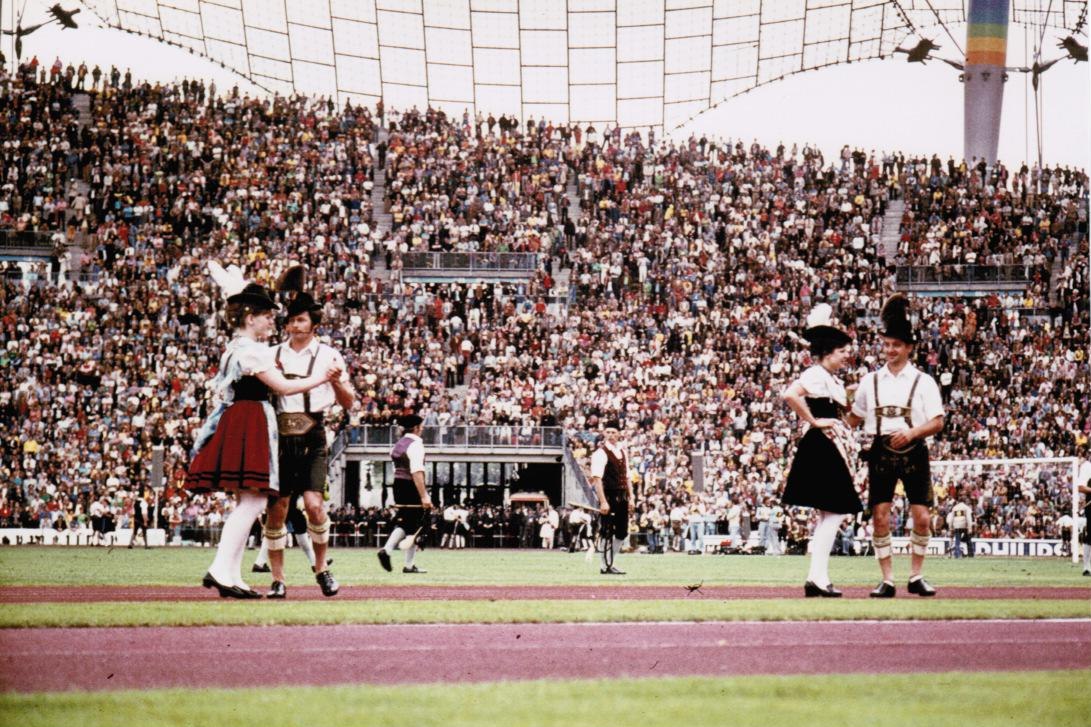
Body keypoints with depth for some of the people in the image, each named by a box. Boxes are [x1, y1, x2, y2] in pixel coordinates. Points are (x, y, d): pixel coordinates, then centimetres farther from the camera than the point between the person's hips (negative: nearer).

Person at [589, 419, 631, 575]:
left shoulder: (621, 452, 14)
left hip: (622, 498, 8)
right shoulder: (600, 453, -10)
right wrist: (603, 502, -24)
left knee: (622, 533, 11)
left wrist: (630, 496, 13)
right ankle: (606, 566, 4)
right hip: (609, 496, -8)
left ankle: (611, 563, 21)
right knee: (608, 532, -4)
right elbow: (597, 479, -17)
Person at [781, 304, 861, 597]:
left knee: (829, 515, 11)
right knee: (833, 513, -11)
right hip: (821, 448, -11)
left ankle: (817, 578, 12)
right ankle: (818, 577, -13)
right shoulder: (815, 374, -14)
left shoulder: (833, 380, 17)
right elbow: (789, 395, -31)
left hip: (834, 449, 11)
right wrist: (814, 421, -23)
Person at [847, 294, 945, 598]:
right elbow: (855, 418, 19)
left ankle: (916, 576, 11)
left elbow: (937, 421, -3)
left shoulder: (923, 382, 3)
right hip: (881, 452, 2)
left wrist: (912, 433, -19)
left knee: (922, 518, -4)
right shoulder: (870, 381, 11)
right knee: (880, 517, -5)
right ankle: (887, 580, 2)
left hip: (914, 451, -2)